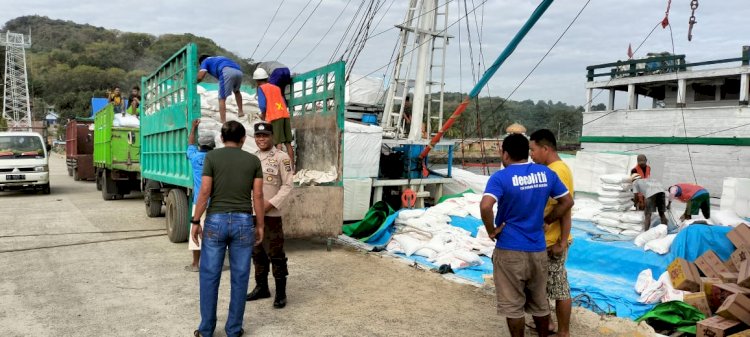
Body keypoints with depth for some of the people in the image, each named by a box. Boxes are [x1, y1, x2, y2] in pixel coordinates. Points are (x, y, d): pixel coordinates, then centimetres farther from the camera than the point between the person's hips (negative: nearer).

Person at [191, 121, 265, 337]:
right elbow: (258, 196, 1)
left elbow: (205, 192, -5)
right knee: (239, 278, 8)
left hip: (216, 220, -1)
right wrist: (260, 225, 8)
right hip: (243, 222, 1)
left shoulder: (212, 157, 1)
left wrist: (196, 221, 2)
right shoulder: (253, 160, 5)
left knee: (209, 276, 8)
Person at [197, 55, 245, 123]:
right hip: (238, 71, 6)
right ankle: (240, 112, 38)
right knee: (236, 91, 35)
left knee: (222, 99, 0)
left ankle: (223, 122, -7)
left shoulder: (205, 61, 24)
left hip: (227, 72, -6)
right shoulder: (219, 58, 43)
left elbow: (200, 77, 9)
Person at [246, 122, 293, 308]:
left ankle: (281, 293, 8)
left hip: (271, 215, -6)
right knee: (257, 253, 16)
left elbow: (287, 185, -9)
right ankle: (261, 287, 30)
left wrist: (270, 204, -16)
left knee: (276, 254, -1)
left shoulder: (281, 157, -6)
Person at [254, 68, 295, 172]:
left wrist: (263, 115, 14)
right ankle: (292, 167, 6)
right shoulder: (276, 88, 23)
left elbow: (262, 105, -5)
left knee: (278, 143, -8)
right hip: (285, 115, 5)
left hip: (274, 117, -5)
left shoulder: (261, 88, 6)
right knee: (288, 143, 5)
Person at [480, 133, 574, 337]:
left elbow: (485, 206, -29)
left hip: (510, 250, -5)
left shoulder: (500, 177, -14)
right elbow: (567, 201, 10)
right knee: (540, 302, 21)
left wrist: (491, 230, -14)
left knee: (512, 305, 9)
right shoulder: (546, 173, 2)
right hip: (538, 249, 5)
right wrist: (545, 221, 14)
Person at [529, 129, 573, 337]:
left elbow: (566, 209, -22)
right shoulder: (548, 170, 10)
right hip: (544, 240, 10)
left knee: (559, 287, 2)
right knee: (545, 284, 19)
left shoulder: (559, 171, -19)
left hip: (553, 242, -10)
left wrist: (561, 243, -22)